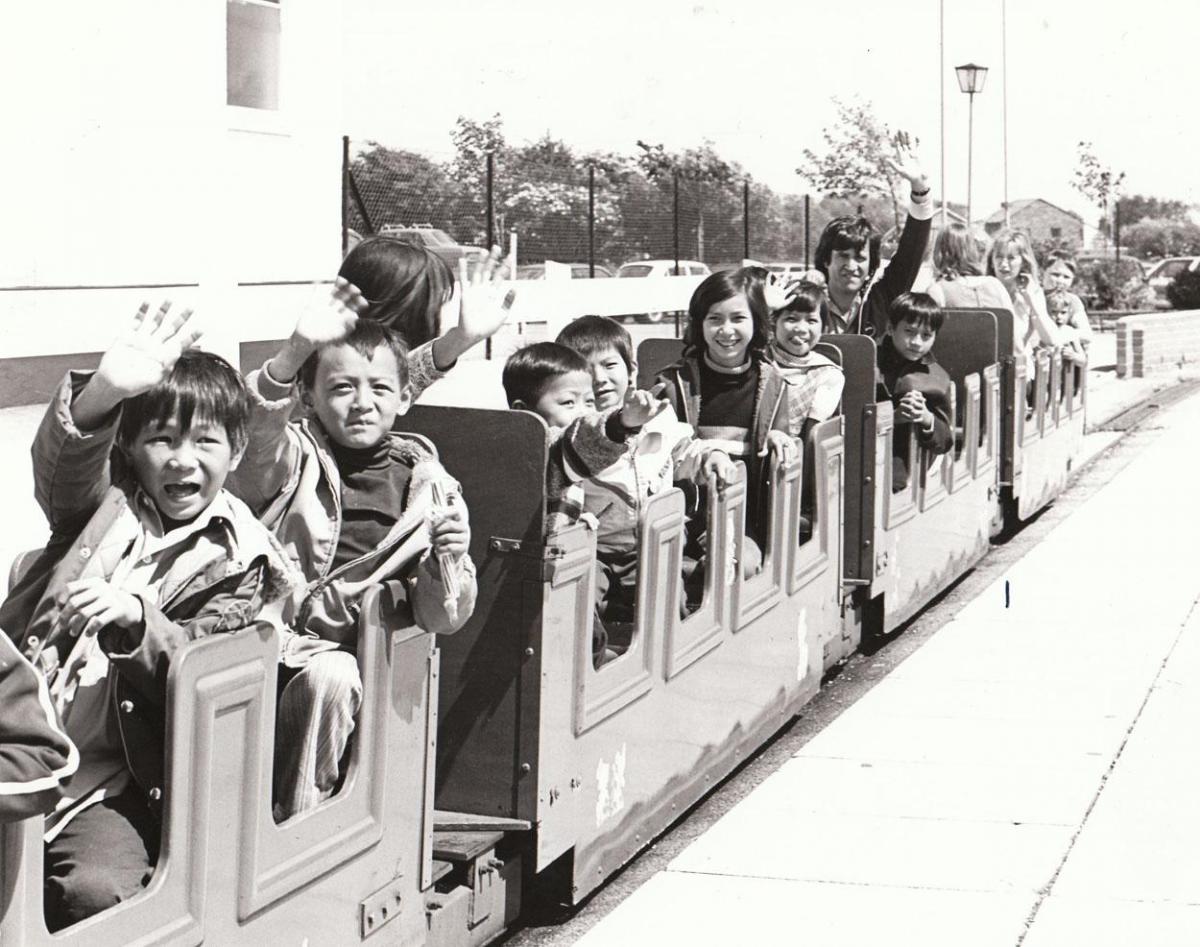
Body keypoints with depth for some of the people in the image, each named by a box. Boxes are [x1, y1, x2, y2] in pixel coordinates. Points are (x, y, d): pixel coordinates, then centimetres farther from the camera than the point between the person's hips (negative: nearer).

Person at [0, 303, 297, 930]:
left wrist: (134, 618, -25)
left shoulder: (237, 560, 7)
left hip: (107, 780, -1)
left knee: (99, 889, -26)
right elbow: (62, 464, -14)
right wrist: (103, 391, -36)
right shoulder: (109, 503, 10)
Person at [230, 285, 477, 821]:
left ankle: (295, 819, -13)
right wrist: (296, 351, -38)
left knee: (330, 676, -31)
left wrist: (446, 562, -16)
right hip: (269, 632, -1)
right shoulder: (294, 458, 5)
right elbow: (254, 432, -22)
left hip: (343, 650, 1)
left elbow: (441, 620, 7)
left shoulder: (425, 485, 9)